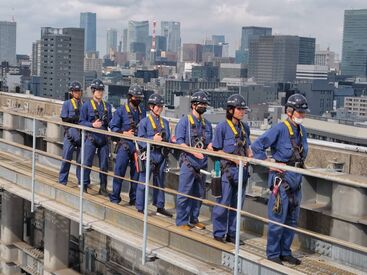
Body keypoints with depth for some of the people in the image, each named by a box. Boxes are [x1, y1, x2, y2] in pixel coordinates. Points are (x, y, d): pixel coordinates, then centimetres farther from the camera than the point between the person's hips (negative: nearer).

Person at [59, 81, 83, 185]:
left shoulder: (84, 104, 11)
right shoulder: (67, 104, 3)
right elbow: (64, 120, -4)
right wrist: (78, 118, -12)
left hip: (82, 134, 3)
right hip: (70, 134, -2)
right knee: (66, 158, 0)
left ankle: (81, 182, 14)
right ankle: (62, 182, 9)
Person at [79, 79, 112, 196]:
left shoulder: (107, 105, 12)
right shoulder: (87, 105, 0)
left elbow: (111, 122, 16)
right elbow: (81, 122, -3)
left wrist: (107, 121, -7)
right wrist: (92, 124, -18)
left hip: (104, 138, 4)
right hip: (91, 137, -4)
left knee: (104, 164, 7)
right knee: (87, 163, -3)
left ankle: (103, 187, 16)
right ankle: (84, 185, 9)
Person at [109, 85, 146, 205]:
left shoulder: (142, 111, 13)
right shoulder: (121, 110, -1)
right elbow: (113, 127, -3)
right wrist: (124, 133, -16)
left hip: (139, 145, 4)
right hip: (125, 144, -4)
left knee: (136, 173, 8)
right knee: (119, 171, -5)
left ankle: (134, 198, 17)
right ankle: (115, 197, 4)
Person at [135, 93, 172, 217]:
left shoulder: (165, 122, 12)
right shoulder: (144, 121, -5)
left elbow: (167, 139, 14)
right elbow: (140, 140, -10)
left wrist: (171, 141, -6)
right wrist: (153, 139, -21)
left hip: (161, 155, 6)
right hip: (149, 155, -5)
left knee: (160, 182, 14)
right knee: (143, 182, -1)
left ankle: (160, 207, 24)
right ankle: (140, 208, 8)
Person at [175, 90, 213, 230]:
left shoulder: (207, 124, 15)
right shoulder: (184, 121, -3)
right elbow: (179, 141, -11)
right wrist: (193, 151, -22)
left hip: (202, 163, 6)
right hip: (188, 162, -6)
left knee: (198, 194, 12)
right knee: (185, 194, -5)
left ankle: (193, 219, 23)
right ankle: (182, 221, 3)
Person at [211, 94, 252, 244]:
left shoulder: (245, 127, 9)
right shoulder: (222, 127, -9)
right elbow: (217, 150, -9)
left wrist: (249, 154, -3)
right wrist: (234, 159, -17)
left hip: (241, 170, 6)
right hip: (227, 170, -6)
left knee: (237, 203, 11)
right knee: (223, 203, 0)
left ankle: (232, 233, 22)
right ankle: (219, 233, 14)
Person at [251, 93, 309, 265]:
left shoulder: (302, 130, 9)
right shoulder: (280, 129, -15)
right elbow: (257, 145, -16)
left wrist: (300, 165, 14)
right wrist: (268, 162, -13)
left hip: (296, 179, 8)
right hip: (281, 178, -8)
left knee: (292, 219, 14)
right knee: (278, 219, -2)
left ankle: (285, 252, 26)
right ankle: (273, 254, 10)